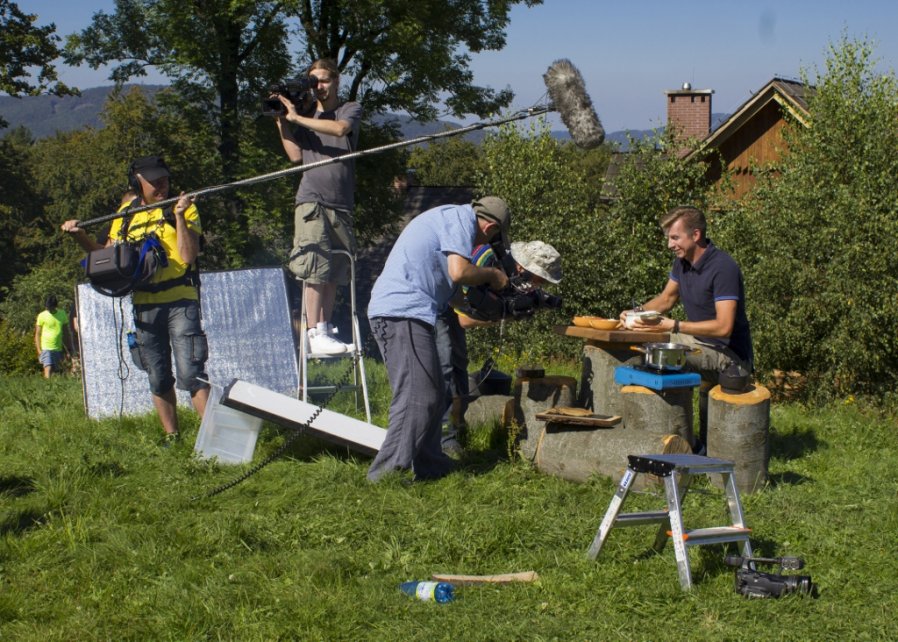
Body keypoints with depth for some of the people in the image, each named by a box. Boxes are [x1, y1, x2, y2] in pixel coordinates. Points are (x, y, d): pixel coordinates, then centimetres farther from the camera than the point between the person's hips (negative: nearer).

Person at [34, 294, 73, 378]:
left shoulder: (62, 314, 6)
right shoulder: (42, 316, -3)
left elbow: (66, 332, 13)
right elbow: (37, 334, 0)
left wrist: (68, 349, 12)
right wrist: (39, 350, -8)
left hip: (58, 349, 4)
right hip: (46, 348, -4)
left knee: (55, 370, 7)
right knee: (48, 368, -16)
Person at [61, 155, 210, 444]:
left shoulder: (183, 208, -2)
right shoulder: (125, 214, 10)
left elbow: (188, 256, -14)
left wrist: (179, 217, -22)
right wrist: (81, 237, 2)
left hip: (180, 302, -4)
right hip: (144, 305, 4)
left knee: (190, 374, -13)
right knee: (158, 379, 9)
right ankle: (171, 436, 20)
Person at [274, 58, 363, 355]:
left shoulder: (351, 109, 12)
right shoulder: (306, 115, 15)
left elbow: (339, 129, -12)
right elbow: (296, 155, 3)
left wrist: (296, 118, -9)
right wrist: (281, 123, 0)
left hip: (341, 205, 1)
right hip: (312, 200, -1)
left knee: (334, 273, 3)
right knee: (316, 268, -11)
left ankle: (326, 329, 11)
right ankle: (315, 334, -13)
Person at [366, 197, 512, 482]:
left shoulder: (449, 217, 26)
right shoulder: (460, 219, -5)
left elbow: (447, 283, 29)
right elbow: (459, 272, -19)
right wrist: (492, 275, -2)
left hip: (391, 311, 11)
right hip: (403, 312, -11)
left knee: (434, 395, 15)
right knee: (417, 398, -14)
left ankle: (430, 467, 21)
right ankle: (386, 477, -17)